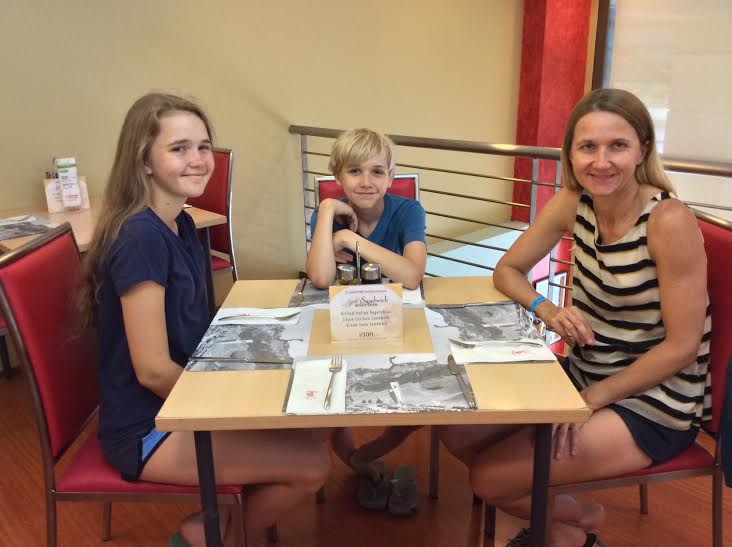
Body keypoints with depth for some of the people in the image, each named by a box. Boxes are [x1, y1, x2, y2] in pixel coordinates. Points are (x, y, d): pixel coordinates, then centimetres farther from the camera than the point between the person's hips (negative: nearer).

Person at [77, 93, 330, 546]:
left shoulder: (181, 224, 4)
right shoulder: (141, 237, -24)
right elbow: (153, 369, -23)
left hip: (179, 402, 9)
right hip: (147, 429, -9)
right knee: (312, 462, -11)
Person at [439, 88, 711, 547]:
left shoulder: (669, 222, -23)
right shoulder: (572, 204, -5)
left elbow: (682, 346, -19)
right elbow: (508, 270, 5)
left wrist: (591, 400, -17)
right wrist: (547, 311, -16)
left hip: (652, 403, -6)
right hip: (584, 377, 7)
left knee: (489, 478, -13)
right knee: (459, 434, 0)